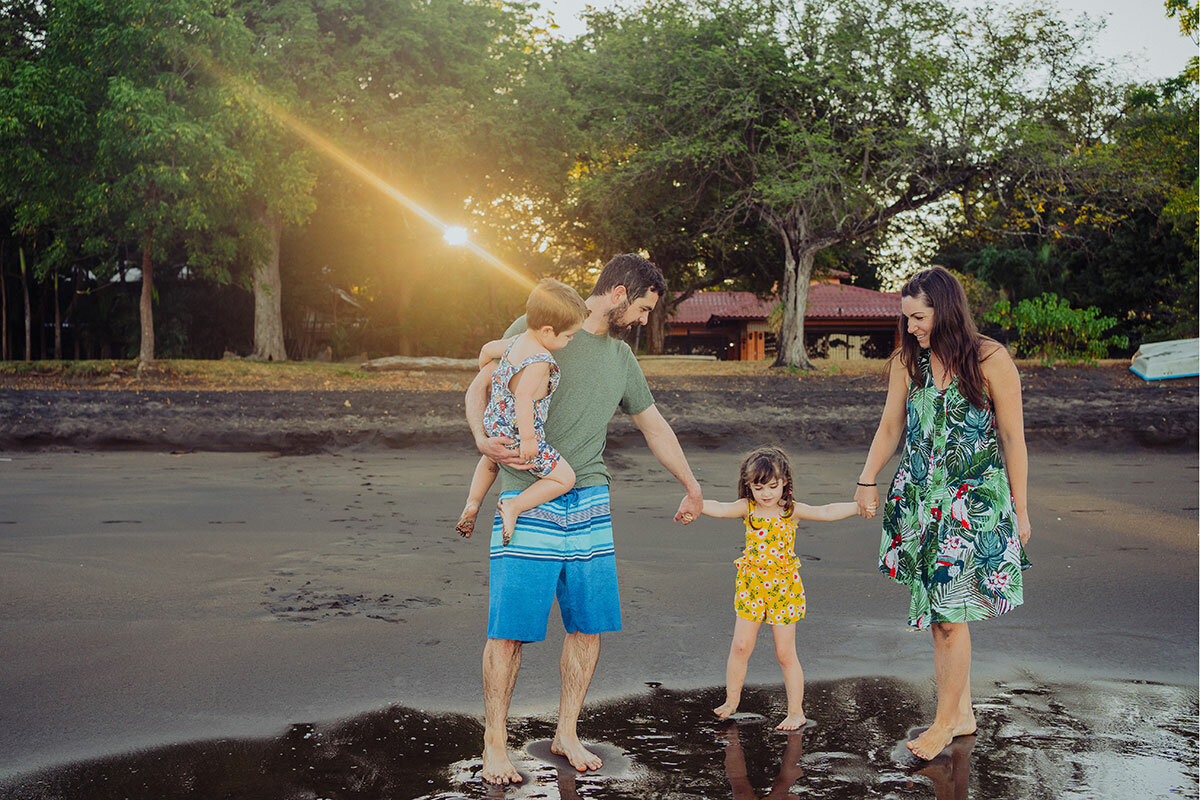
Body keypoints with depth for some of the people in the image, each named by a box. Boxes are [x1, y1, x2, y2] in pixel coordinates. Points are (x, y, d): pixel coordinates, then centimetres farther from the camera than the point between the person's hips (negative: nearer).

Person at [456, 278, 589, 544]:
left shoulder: (516, 341, 3)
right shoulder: (540, 361, -25)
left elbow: (487, 350, 20)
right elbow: (523, 398, -33)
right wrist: (528, 439, -30)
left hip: (494, 426, 9)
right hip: (519, 434, -9)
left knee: (490, 459, 40)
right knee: (565, 478, 0)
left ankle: (473, 502, 27)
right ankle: (514, 507, -9)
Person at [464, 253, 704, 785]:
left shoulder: (621, 358, 16)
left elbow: (654, 425, 26)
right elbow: (480, 388, 2)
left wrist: (692, 488, 34)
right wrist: (484, 440, -17)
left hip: (590, 504, 6)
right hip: (527, 500, -5)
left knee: (589, 624, 5)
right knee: (510, 628, -6)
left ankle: (566, 734, 21)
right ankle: (494, 743, 9)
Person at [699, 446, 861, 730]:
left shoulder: (791, 510, -7)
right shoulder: (747, 508, -4)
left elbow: (826, 512, -15)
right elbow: (720, 509, -19)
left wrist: (857, 506, -29)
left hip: (784, 587, -2)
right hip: (751, 586, 2)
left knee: (785, 653, 3)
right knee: (741, 646, 4)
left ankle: (796, 712, 15)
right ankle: (731, 701, 23)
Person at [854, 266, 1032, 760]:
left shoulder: (991, 361, -9)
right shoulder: (907, 361, 4)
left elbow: (1013, 439, -5)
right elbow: (890, 428, 14)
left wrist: (1019, 509, -2)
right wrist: (867, 481, 12)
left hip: (974, 501, -5)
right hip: (919, 497, 5)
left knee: (950, 615, -6)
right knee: (938, 612, 8)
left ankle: (945, 721, 10)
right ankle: (963, 713, 22)